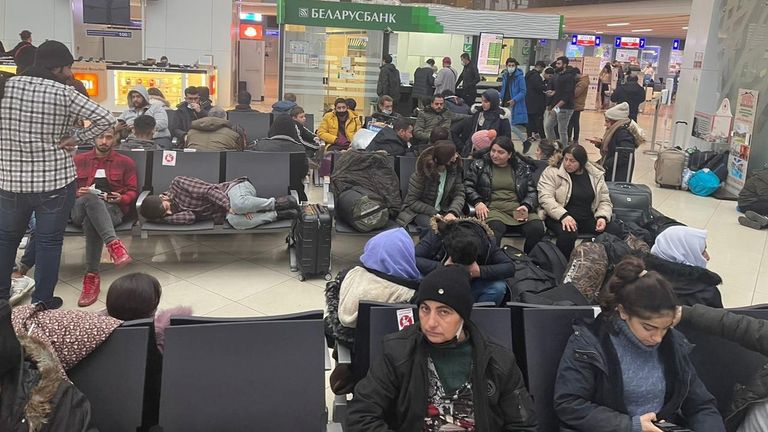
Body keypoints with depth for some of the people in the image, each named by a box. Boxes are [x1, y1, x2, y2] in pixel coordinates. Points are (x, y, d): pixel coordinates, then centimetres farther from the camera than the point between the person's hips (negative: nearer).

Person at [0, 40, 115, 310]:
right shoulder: (64, 93, -11)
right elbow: (106, 119, -14)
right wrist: (77, 138, -6)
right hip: (55, 181, -3)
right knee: (48, 241, 9)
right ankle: (42, 301, 18)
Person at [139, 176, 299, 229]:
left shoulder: (178, 183, -6)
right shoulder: (174, 214, 9)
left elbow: (209, 189, -13)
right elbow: (190, 217, -11)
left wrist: (231, 206, -23)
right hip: (224, 214, 5)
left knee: (238, 203, -41)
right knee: (235, 221, -32)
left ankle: (277, 203, -16)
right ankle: (278, 214, -18)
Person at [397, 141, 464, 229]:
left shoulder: (455, 168, -7)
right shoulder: (422, 172, -19)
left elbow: (459, 194, -10)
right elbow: (412, 201, -15)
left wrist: (453, 212, -30)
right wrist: (434, 213, -25)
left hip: (443, 210, 4)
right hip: (420, 211, -4)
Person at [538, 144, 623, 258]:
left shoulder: (595, 175, 9)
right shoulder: (552, 172, -4)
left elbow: (604, 200, 13)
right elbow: (545, 198, -14)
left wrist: (602, 217, -9)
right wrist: (563, 215, -28)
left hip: (588, 218, 4)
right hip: (560, 218, -4)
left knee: (615, 230, -17)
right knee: (568, 233, -37)